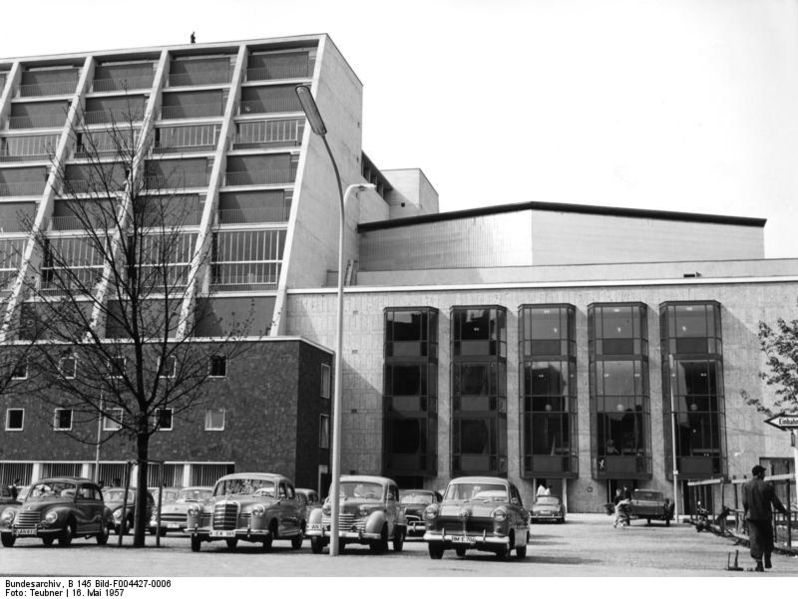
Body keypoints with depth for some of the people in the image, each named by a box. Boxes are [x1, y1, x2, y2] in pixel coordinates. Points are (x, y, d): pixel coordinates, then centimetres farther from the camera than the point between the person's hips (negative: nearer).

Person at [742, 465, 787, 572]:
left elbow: (745, 502, -6)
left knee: (755, 540, -1)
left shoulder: (746, 486, -3)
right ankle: (767, 561, 23)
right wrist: (784, 511, 12)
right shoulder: (768, 486, -6)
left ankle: (759, 564, -10)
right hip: (766, 517, 0)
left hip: (752, 517, 0)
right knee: (767, 539, 18)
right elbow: (776, 502, -4)